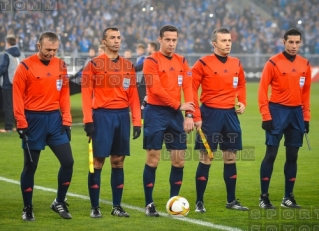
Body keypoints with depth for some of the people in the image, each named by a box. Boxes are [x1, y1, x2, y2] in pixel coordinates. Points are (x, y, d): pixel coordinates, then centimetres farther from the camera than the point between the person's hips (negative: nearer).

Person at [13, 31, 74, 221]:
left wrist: (66, 121, 2)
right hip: (33, 119, -4)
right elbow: (18, 97, -9)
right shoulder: (26, 66, -9)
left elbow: (64, 94, 8)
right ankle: (28, 209, 13)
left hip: (55, 119, 4)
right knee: (30, 166, 2)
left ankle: (60, 202, 15)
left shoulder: (60, 65, 5)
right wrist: (22, 124, -12)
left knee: (68, 161, -1)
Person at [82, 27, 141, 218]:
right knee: (98, 161, -3)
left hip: (123, 116, 4)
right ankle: (95, 207, 2)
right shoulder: (94, 64, -1)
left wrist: (137, 121, 5)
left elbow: (133, 95, 12)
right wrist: (88, 120, -13)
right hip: (102, 115, -4)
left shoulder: (128, 65, 11)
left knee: (118, 161, 7)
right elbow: (87, 93, -5)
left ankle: (117, 206, 13)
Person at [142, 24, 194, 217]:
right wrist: (179, 105, -15)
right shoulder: (152, 61, -6)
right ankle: (149, 204, 3)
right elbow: (156, 89, -15)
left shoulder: (182, 62, 10)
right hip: (156, 113, -5)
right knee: (153, 159, -3)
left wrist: (189, 114, -10)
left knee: (179, 159, 4)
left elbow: (188, 87, 2)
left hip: (176, 114, 5)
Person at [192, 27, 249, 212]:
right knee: (206, 159, -3)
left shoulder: (236, 64, 8)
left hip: (230, 114, 5)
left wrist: (242, 102, 4)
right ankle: (199, 202, 4)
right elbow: (192, 89, -8)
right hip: (210, 113, -5)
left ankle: (231, 200, 19)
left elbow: (242, 85, 22)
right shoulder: (203, 64, -7)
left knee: (231, 158, 9)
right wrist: (196, 116, -12)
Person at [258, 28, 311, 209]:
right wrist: (266, 116, -13)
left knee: (292, 156, 7)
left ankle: (288, 197, 14)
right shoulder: (274, 63, -6)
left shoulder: (305, 65, 8)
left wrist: (306, 117, 9)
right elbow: (263, 90, -8)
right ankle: (264, 197, 0)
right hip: (278, 111, -5)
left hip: (296, 113, 5)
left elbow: (306, 92, 13)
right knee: (271, 154, -6)